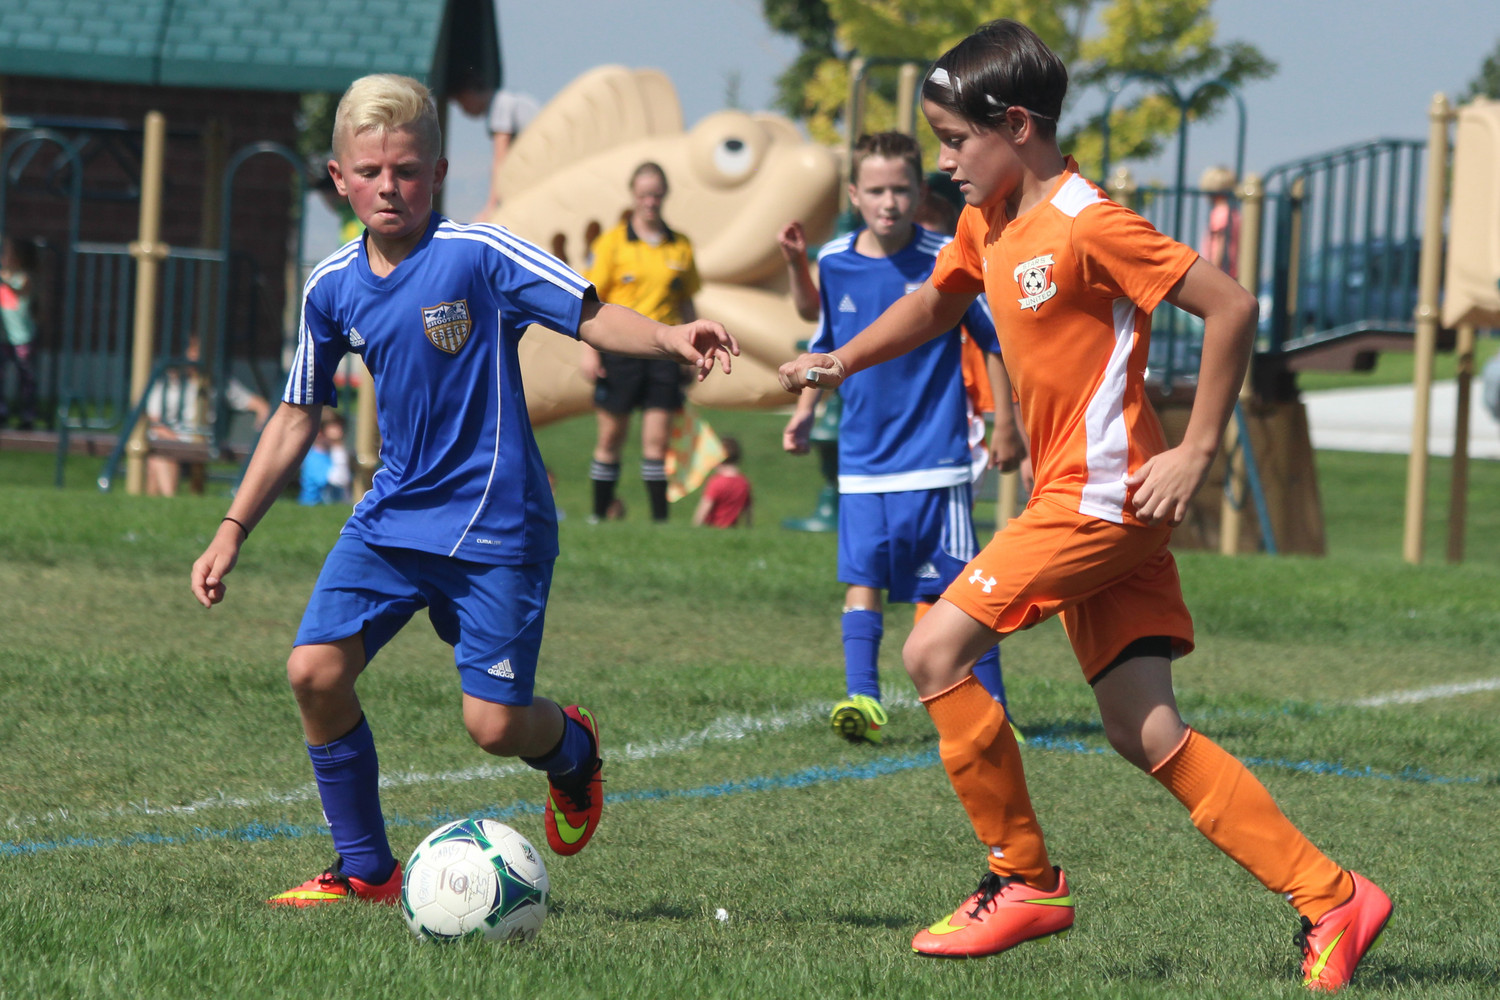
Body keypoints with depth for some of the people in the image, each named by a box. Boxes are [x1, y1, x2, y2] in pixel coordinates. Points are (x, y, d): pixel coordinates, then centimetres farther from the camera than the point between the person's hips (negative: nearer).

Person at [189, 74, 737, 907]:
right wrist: (232, 531, 12)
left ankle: (570, 746, 31)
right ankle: (365, 869, 5)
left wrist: (669, 338, -34)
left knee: (494, 723, -9)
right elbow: (297, 417, 14)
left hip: (494, 525, -5)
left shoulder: (479, 256, -11)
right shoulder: (333, 287, 4)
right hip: (392, 515, 5)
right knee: (315, 668, -12)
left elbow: (590, 316, -13)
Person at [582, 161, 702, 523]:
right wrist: (589, 350, -9)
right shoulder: (612, 242, 0)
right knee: (611, 436, 4)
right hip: (620, 350, -2)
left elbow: (686, 303, 17)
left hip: (663, 350, 2)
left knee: (657, 439, -3)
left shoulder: (680, 246, 9)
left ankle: (660, 517, -1)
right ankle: (600, 514, 14)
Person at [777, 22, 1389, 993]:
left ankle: (1025, 880, -2)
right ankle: (1332, 899, 5)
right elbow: (936, 303, 32)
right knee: (1148, 736, 4)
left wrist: (1197, 451, -16)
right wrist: (843, 361, 18)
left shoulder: (1087, 226, -16)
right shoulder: (988, 224, 11)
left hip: (1104, 495, -9)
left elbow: (1230, 305, -17)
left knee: (934, 650, -12)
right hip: (1079, 503, 9)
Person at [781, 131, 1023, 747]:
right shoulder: (833, 263, 3)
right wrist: (805, 410, 13)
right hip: (862, 459, 3)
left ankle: (990, 705, 7)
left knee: (955, 585, -1)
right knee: (861, 580, -5)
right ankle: (862, 700, -9)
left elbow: (998, 338, -1)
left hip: (935, 455, -3)